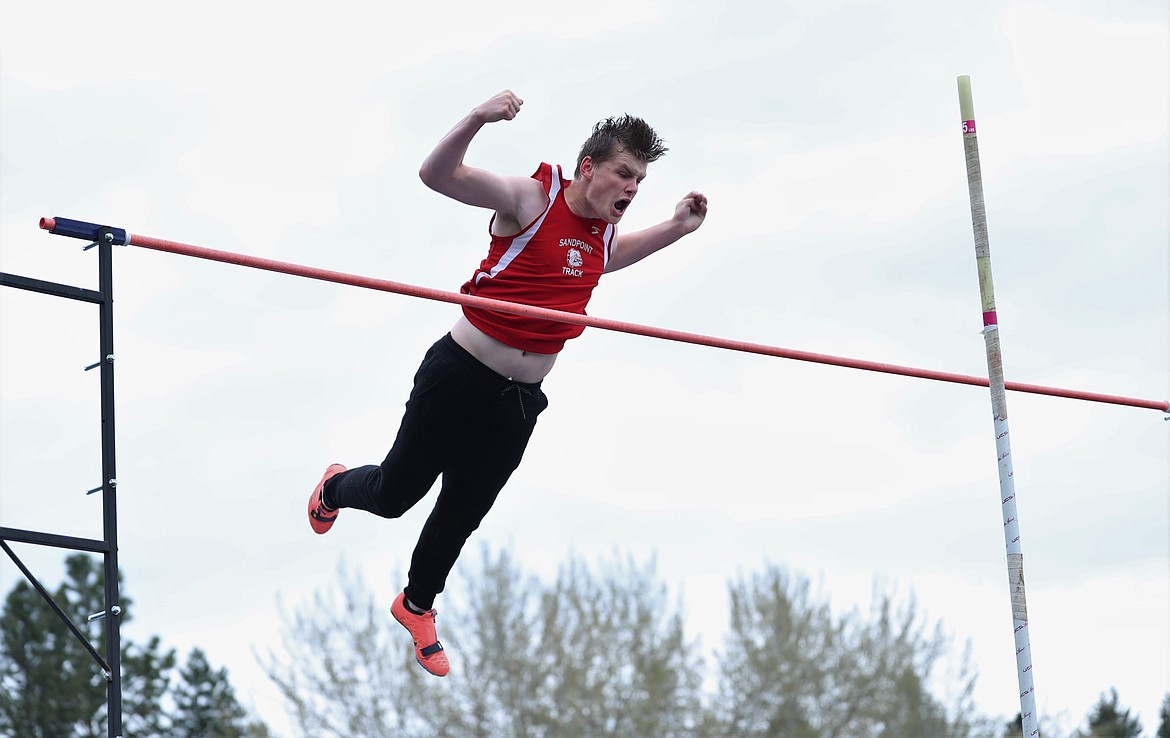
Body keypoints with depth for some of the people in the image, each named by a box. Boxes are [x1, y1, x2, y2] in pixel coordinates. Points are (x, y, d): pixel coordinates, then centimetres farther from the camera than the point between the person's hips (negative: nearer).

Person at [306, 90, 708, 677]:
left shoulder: (603, 231, 7)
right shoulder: (532, 198, -14)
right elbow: (437, 174, -22)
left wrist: (677, 227, 19)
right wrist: (479, 119, -39)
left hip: (517, 405, 6)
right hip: (458, 379, -6)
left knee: (462, 515, 16)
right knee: (394, 494, 8)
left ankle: (417, 605, 40)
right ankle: (336, 487, 43)